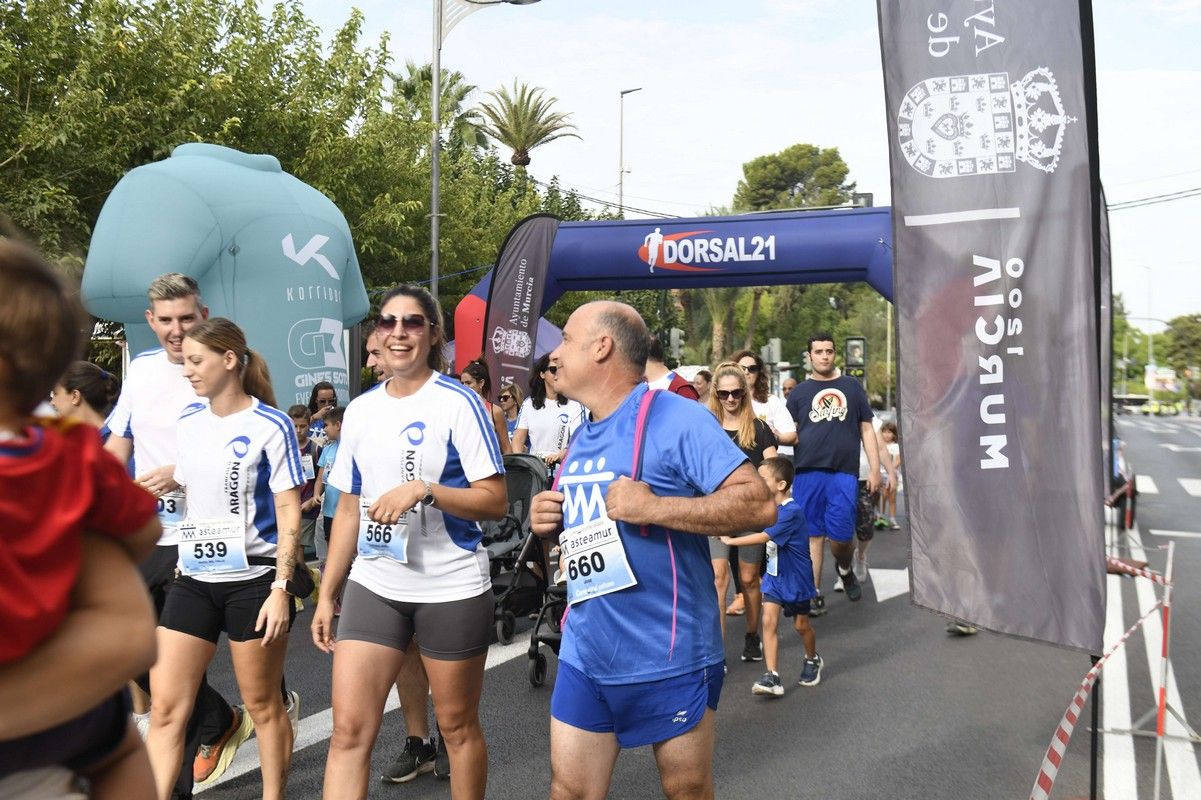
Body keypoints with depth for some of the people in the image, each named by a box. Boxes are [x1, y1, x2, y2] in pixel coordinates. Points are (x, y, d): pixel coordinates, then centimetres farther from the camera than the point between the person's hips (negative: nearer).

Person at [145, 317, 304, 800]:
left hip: (254, 581, -5)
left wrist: (281, 588, -17)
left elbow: (289, 512, -11)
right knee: (164, 707, 2)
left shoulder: (270, 426, -9)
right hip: (194, 580, 6)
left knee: (263, 706, 7)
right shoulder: (188, 421, 8)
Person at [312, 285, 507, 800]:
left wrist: (423, 489, -24)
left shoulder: (458, 403, -8)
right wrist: (327, 594, 12)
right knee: (348, 731, -1)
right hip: (373, 586, 4)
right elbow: (348, 510, 14)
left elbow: (496, 502, -12)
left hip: (451, 588, -4)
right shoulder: (359, 411, 8)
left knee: (458, 726, 10)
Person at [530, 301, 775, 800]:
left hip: (668, 659, -6)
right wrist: (549, 523, 2)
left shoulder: (676, 418, -14)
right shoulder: (581, 436, 12)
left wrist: (654, 507, -26)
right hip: (583, 655, 7)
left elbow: (759, 505, -21)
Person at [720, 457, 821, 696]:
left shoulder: (791, 512, -26)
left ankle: (812, 660, 41)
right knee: (769, 621, -7)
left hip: (795, 578, -6)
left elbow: (764, 537, -29)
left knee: (801, 624, 13)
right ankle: (772, 677, -8)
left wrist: (731, 541, -23)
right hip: (774, 575, 6)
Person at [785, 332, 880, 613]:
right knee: (813, 535, 2)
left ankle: (845, 569, 27)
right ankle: (815, 595, 11)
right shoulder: (800, 392, 12)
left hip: (844, 473, 0)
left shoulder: (851, 387, 14)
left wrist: (875, 469, 7)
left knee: (840, 536, -5)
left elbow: (866, 429, 14)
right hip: (807, 473, 0)